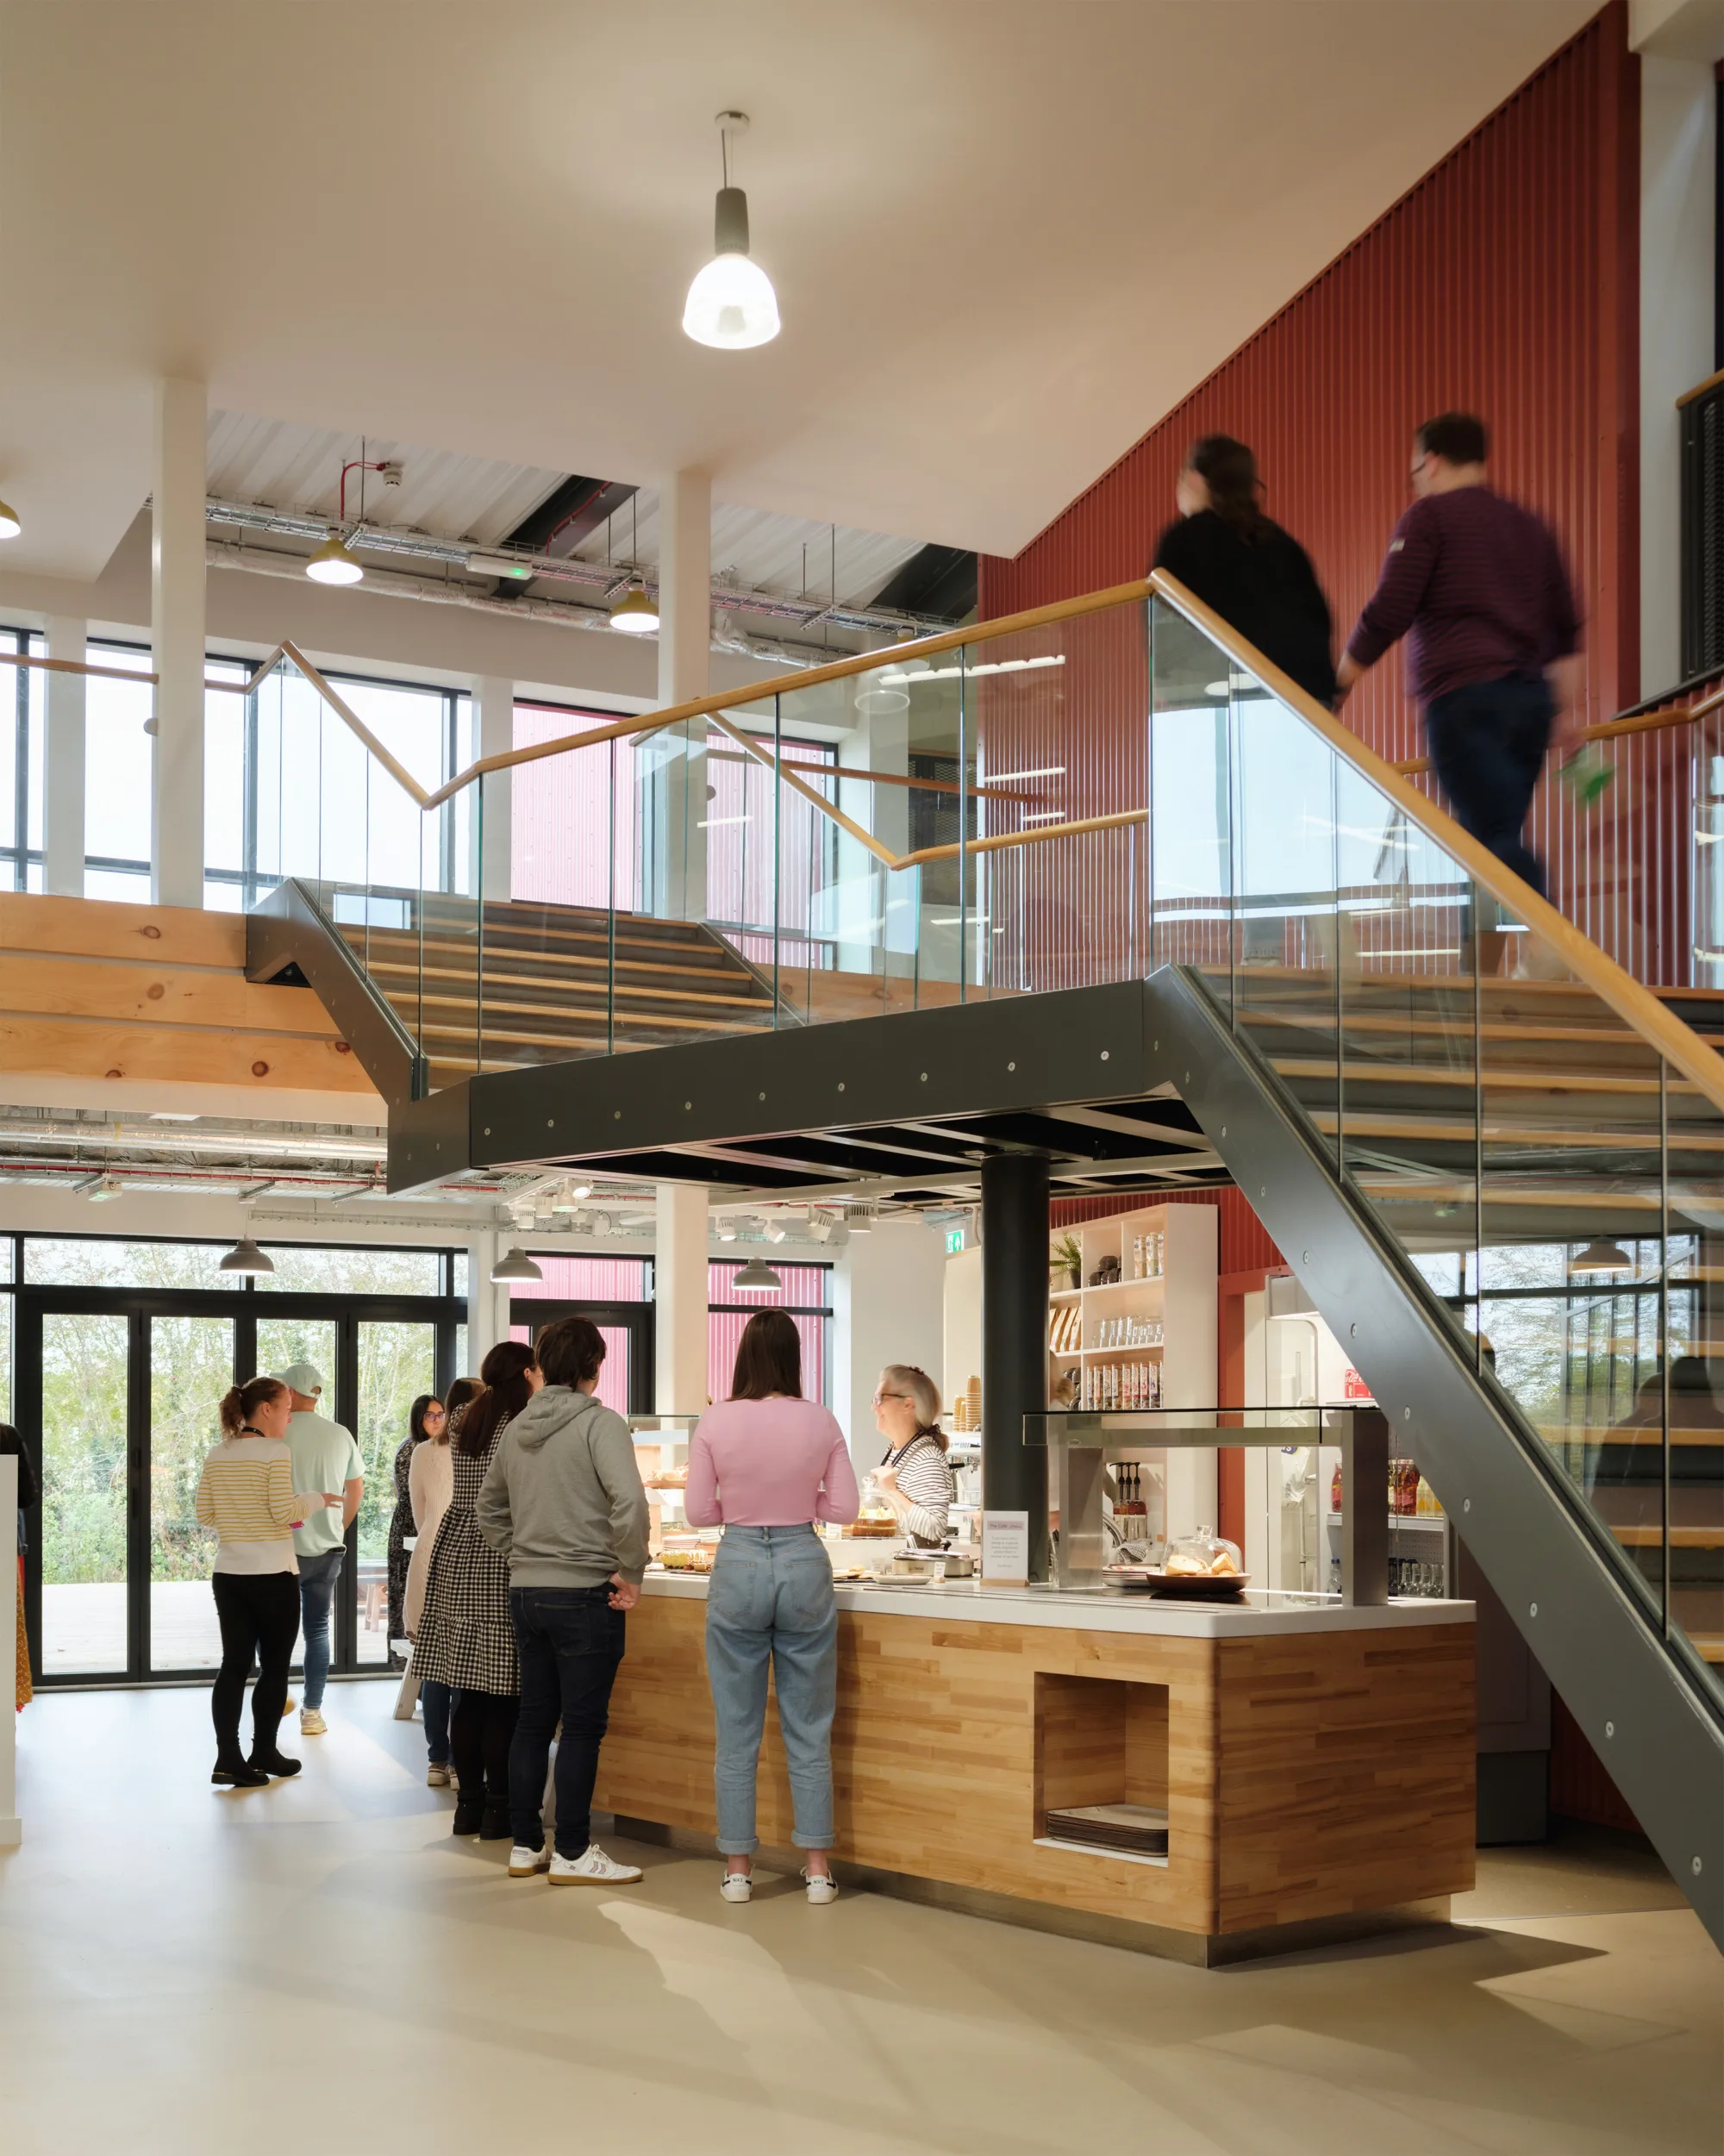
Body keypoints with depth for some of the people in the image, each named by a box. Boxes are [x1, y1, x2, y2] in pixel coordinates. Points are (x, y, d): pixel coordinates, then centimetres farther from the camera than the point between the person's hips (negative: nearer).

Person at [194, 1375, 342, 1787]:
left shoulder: (217, 1456, 7)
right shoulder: (275, 1451, -13)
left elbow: (204, 1514, 8)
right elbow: (285, 1512, -17)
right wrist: (317, 1501, 0)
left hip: (228, 1574, 6)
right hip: (272, 1575, -6)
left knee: (234, 1664, 6)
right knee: (274, 1666, 8)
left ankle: (228, 1757, 0)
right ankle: (263, 1751, 15)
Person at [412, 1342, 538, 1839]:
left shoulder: (467, 1426, 13)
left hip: (457, 1563, 7)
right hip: (500, 1568, -7)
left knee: (468, 1694, 10)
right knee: (504, 1696, -2)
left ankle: (469, 1803, 14)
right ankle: (498, 1808, 0)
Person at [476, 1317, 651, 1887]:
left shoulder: (516, 1429, 10)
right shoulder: (598, 1423, -11)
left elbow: (489, 1508, 21)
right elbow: (629, 1502, -24)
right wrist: (631, 1572, -14)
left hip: (526, 1594, 7)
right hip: (584, 1594, -7)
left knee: (534, 1718, 14)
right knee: (582, 1725, 0)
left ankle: (525, 1845, 19)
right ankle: (573, 1853, 3)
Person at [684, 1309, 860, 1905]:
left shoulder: (715, 1422, -8)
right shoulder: (820, 1421, -4)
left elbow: (698, 1511, -2)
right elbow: (845, 1508, 1)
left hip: (739, 1567, -1)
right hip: (804, 1566, 1)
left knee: (737, 1734, 9)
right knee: (809, 1732, 10)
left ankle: (737, 1869, 14)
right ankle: (818, 1868, 13)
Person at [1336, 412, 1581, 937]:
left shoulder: (1428, 516, 1)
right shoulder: (1531, 527, 22)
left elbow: (1388, 612, -6)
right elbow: (1564, 625, 24)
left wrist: (1339, 685, 5)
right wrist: (1563, 706, 30)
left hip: (1462, 697, -7)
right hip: (1530, 697, 7)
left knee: (1499, 841, -16)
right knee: (1483, 844, 12)